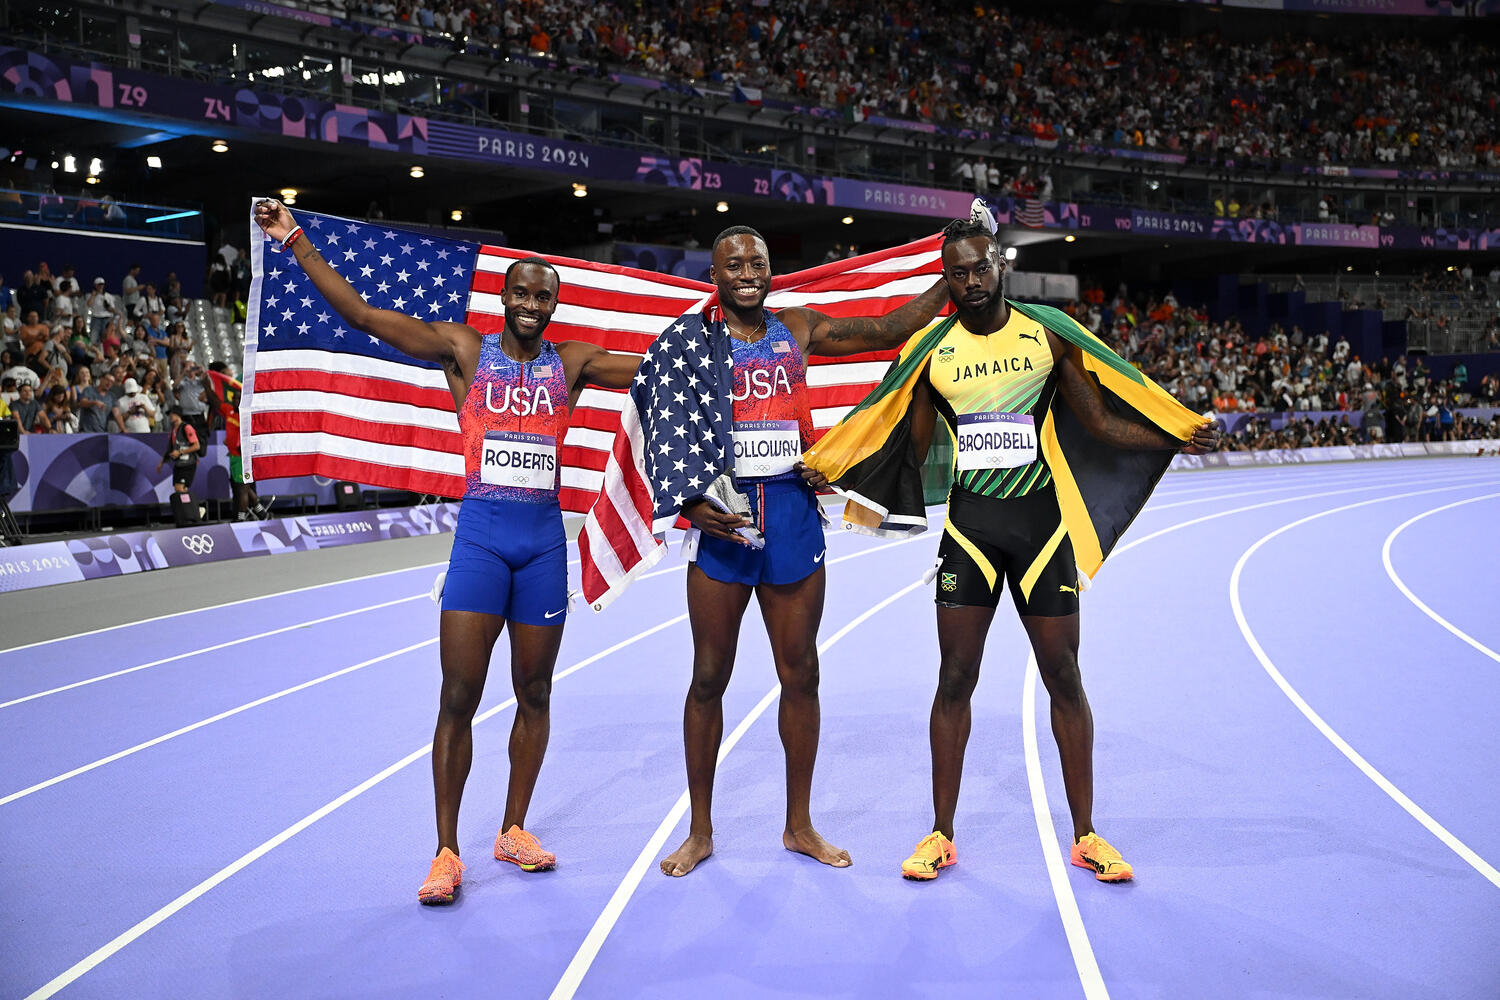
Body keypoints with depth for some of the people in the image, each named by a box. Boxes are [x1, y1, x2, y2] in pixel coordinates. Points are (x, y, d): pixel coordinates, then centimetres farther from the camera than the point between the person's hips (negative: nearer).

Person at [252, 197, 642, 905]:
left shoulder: (571, 362, 9)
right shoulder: (464, 349, 3)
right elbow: (360, 314, -2)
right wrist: (296, 242, -7)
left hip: (545, 539, 3)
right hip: (481, 534, -2)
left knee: (534, 692, 10)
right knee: (459, 696, -4)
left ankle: (513, 830, 26)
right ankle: (446, 852, 8)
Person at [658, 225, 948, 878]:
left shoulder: (797, 329, 10)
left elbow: (888, 330, 13)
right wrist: (691, 504, -15)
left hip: (793, 512, 3)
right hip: (723, 516, -2)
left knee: (800, 674, 8)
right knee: (709, 677, 4)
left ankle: (799, 824, 23)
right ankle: (700, 831, 19)